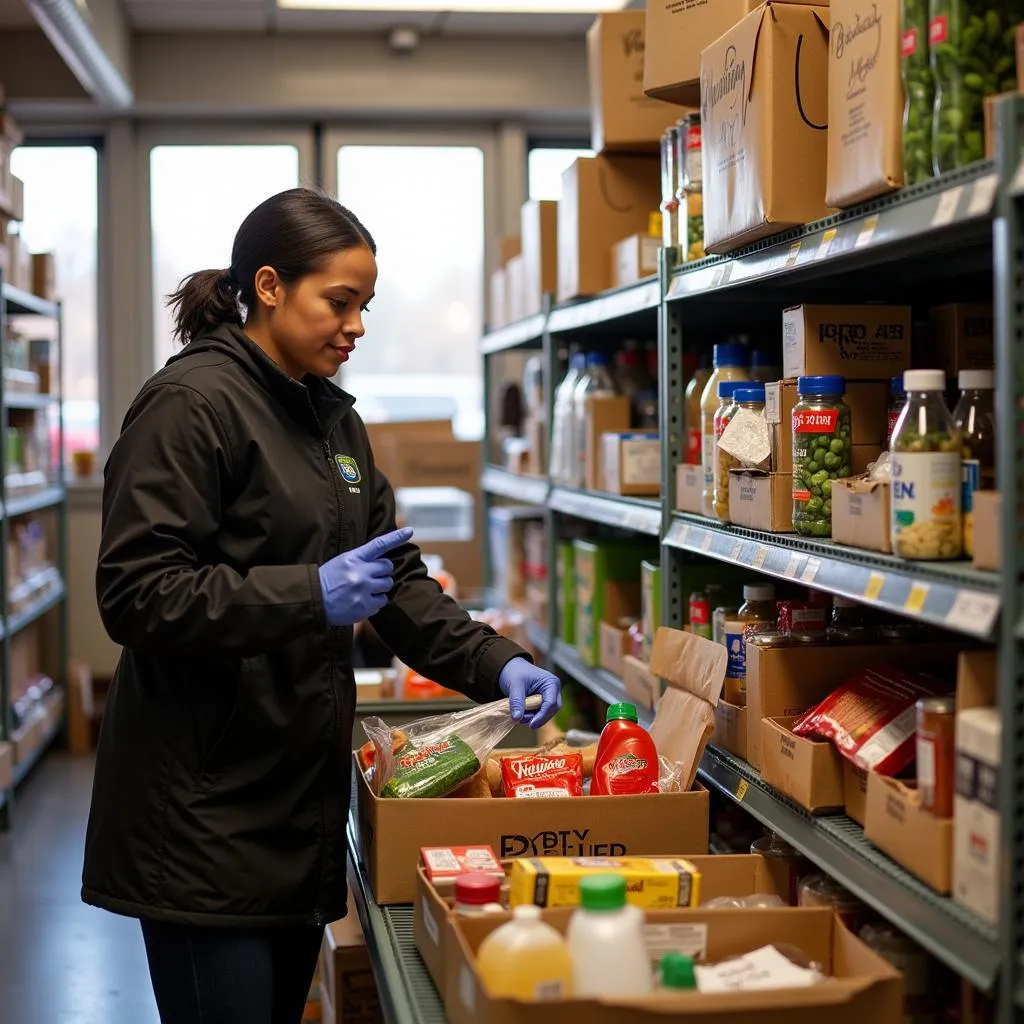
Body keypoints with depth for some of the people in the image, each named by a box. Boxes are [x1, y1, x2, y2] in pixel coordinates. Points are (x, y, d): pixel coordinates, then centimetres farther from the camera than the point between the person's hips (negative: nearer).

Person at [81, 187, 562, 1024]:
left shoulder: (333, 418, 14)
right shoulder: (192, 405, -12)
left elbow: (398, 578, 15)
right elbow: (136, 594, -19)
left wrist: (496, 664, 0)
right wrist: (310, 597, -24)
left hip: (301, 803, 8)